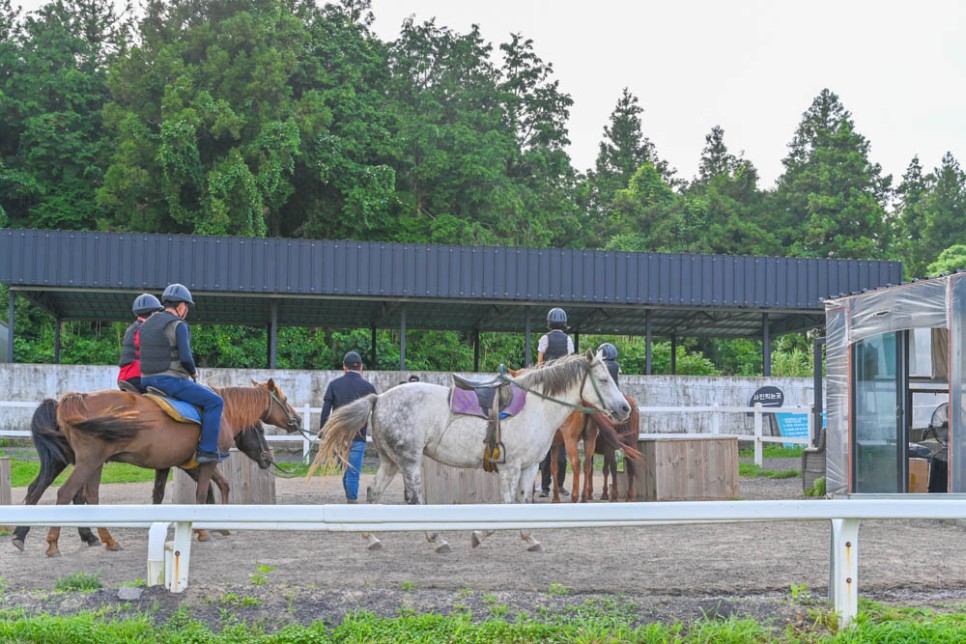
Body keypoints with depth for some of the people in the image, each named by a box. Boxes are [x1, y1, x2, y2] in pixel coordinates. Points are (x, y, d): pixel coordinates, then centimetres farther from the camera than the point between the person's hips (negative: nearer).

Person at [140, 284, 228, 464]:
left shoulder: (146, 324, 14)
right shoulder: (179, 325, -11)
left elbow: (150, 355, 18)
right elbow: (185, 358, -19)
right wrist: (193, 373, 1)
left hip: (146, 380, 9)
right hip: (170, 380, -9)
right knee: (214, 402, -3)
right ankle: (207, 450, -8)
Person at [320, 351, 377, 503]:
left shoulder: (334, 384, 2)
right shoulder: (368, 386, -2)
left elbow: (325, 410, -1)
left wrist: (322, 430, 6)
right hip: (357, 437, -3)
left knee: (346, 471, 19)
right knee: (353, 473, -1)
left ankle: (350, 500, 30)